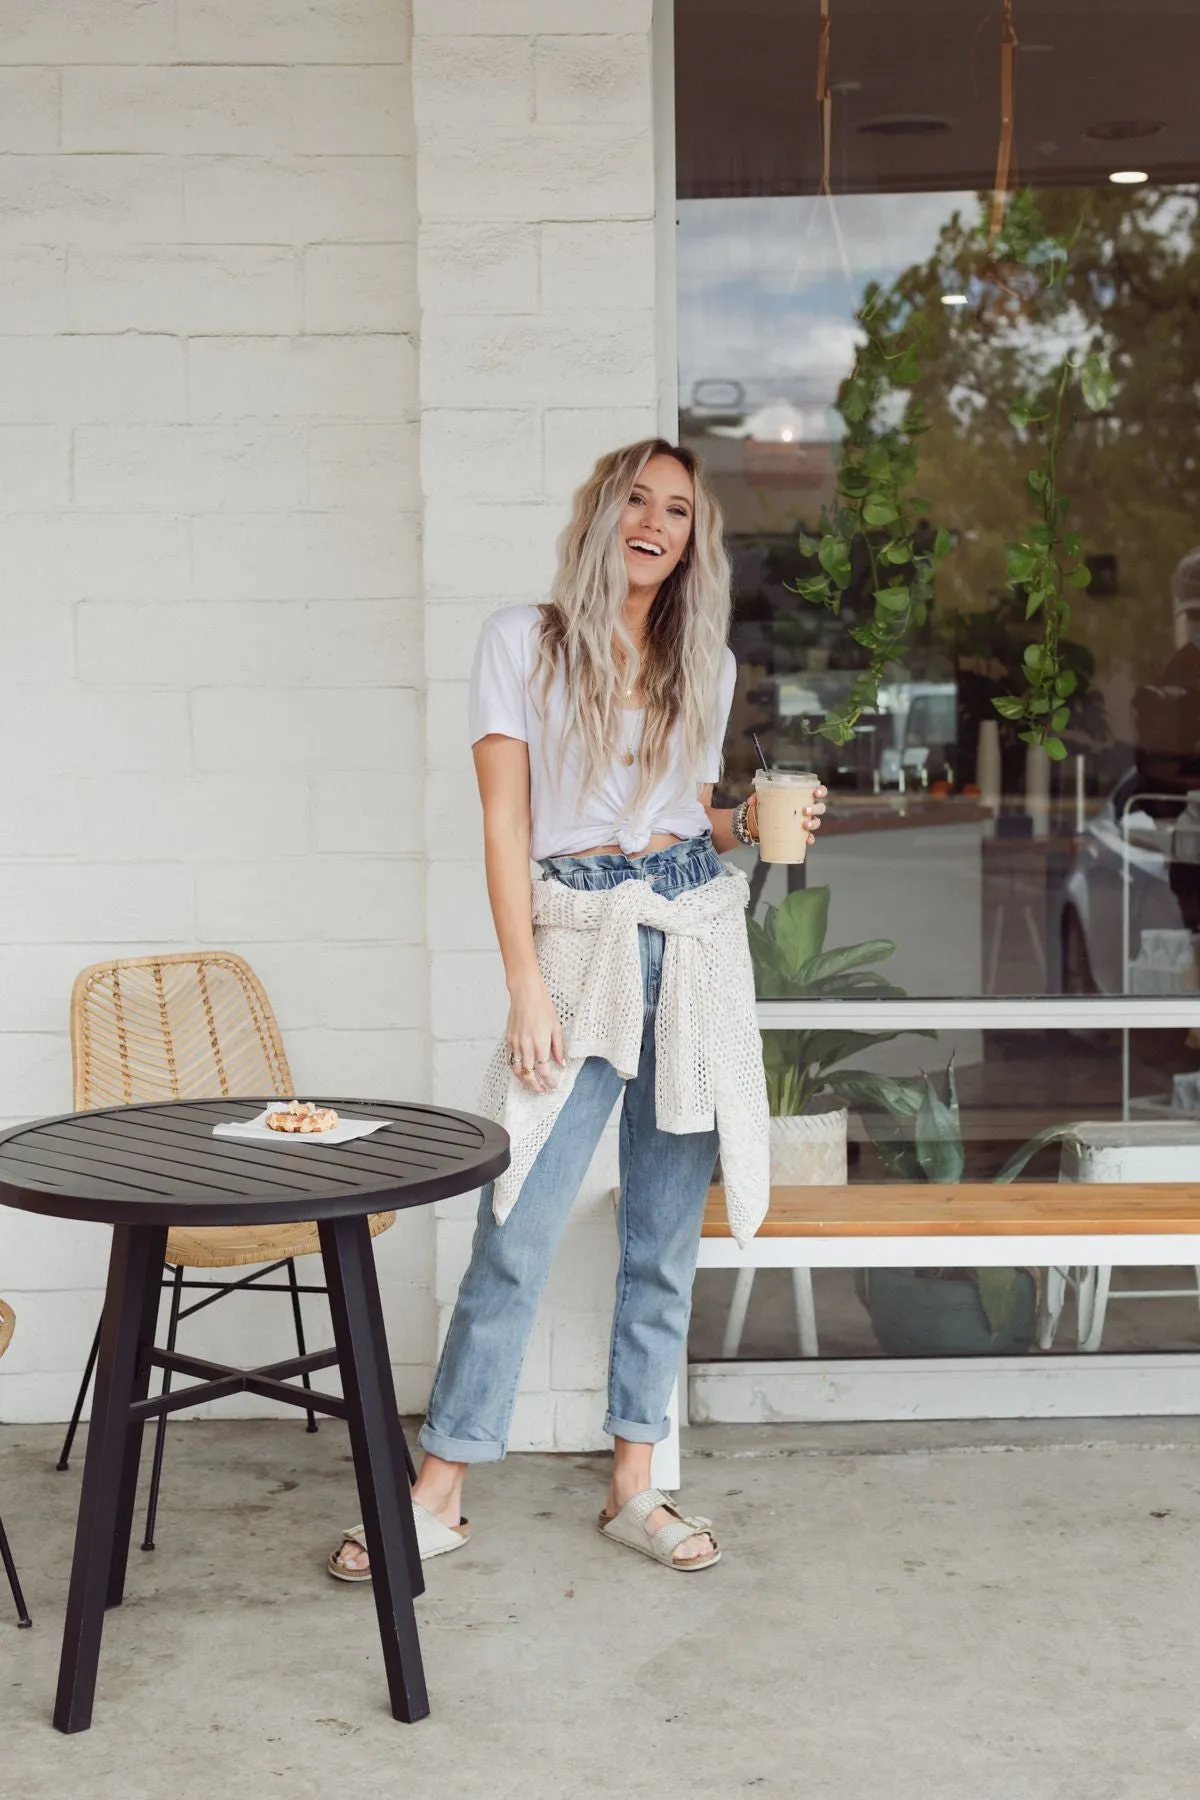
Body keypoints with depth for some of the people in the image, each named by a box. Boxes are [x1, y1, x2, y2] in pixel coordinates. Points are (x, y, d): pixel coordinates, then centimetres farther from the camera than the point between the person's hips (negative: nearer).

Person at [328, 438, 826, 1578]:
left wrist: (751, 823, 0)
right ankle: (439, 1491, 4)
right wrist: (526, 986, -11)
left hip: (696, 939, 4)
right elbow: (504, 823, -4)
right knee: (518, 1235, -6)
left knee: (665, 1234, 7)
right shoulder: (523, 642, 1)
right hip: (576, 943, -4)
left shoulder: (705, 663, 12)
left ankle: (634, 1485, 17)